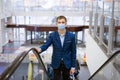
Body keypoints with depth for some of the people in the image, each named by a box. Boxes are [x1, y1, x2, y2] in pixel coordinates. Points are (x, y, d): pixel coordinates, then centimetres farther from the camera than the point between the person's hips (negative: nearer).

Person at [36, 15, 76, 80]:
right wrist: (40, 49, -37)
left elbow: (73, 52, -2)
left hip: (67, 64, 0)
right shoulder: (52, 35, -2)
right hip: (56, 63, 0)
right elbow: (46, 45, -13)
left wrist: (73, 66, -3)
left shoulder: (71, 36, -4)